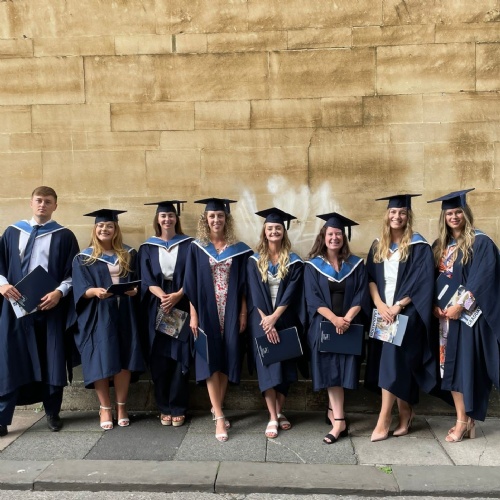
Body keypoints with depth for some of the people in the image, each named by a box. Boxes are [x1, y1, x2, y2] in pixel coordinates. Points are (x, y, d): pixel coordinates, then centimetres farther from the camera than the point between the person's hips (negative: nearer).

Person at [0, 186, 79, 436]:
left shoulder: (64, 236, 2)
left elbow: (73, 272, 0)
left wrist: (59, 292, -16)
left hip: (50, 306, -1)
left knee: (51, 361, 6)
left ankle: (52, 413, 21)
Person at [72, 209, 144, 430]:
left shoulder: (129, 254, 10)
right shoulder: (83, 258, 3)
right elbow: (81, 290, -5)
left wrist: (136, 289, -13)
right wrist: (95, 291, -25)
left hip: (124, 316, 2)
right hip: (98, 318, -1)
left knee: (123, 362, 1)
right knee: (101, 362, -1)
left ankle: (121, 406, 17)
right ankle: (105, 408, 14)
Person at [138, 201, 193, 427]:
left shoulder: (188, 244, 5)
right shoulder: (148, 247, 9)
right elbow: (146, 279, 1)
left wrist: (177, 296, -17)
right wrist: (163, 297, -17)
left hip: (182, 306, -1)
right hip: (156, 308, 1)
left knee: (180, 357, -1)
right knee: (160, 360, 3)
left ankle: (178, 408, 8)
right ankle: (164, 408, 14)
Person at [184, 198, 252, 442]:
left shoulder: (238, 249, 4)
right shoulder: (197, 247, 1)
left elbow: (243, 284, 4)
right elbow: (191, 284, 0)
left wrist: (243, 313, -1)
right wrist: (193, 314, -6)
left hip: (230, 312, 2)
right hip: (207, 311, -1)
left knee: (226, 360, 6)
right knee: (211, 360, -6)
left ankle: (217, 409, 22)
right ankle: (219, 416, -4)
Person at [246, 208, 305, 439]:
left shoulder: (294, 261, 1)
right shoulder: (254, 261, 3)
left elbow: (291, 293, -7)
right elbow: (254, 294, -5)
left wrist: (274, 317, -18)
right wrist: (266, 321, -15)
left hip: (285, 321, 1)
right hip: (262, 321, 0)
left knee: (285, 365, 4)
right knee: (268, 367, -4)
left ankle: (279, 412, 19)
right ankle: (273, 418, -1)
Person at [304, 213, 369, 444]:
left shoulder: (356, 264, 5)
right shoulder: (313, 266, 1)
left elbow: (361, 296, -2)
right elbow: (313, 299, -7)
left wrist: (347, 318, -17)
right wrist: (334, 319, -19)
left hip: (350, 326, 1)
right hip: (324, 326, -1)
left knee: (343, 371, 4)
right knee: (331, 372, -4)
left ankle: (333, 411, 23)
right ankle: (339, 421, 1)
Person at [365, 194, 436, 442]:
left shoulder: (419, 246, -4)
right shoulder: (378, 245, 10)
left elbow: (421, 283, -11)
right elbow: (370, 278, 5)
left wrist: (397, 306, -17)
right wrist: (380, 305, -10)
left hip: (405, 314, -5)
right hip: (382, 313, 5)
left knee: (393, 363, -10)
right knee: (396, 366, 8)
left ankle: (383, 421, -5)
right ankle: (405, 412, 22)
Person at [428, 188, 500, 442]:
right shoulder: (439, 246, 12)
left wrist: (461, 305, -20)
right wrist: (434, 306, -4)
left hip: (469, 315, -6)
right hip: (445, 314, 6)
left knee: (466, 365, -4)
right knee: (451, 365, 6)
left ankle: (464, 421, 6)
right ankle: (464, 419, 14)